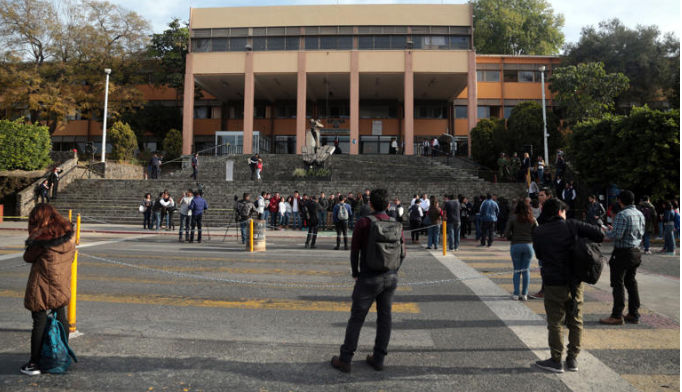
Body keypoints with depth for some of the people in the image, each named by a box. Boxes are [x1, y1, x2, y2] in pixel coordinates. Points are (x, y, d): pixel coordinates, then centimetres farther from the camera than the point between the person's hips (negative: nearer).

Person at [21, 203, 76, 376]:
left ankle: (34, 364, 10)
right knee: (61, 318, 16)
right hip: (62, 285, 6)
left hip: (42, 287, -6)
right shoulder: (69, 233, 1)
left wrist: (31, 244, 10)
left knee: (40, 322, 1)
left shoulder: (42, 236, -18)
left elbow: (28, 257, -6)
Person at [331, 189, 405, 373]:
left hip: (369, 278, -4)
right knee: (384, 317, 13)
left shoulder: (363, 223, -10)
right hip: (391, 277, 4)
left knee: (356, 318, 4)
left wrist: (355, 273, 6)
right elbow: (402, 252, 6)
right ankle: (378, 358, 22)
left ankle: (345, 360, 12)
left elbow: (354, 251, -7)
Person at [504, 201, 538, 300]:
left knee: (517, 270, 6)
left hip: (515, 245, -1)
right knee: (526, 270, 7)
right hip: (528, 245, 1)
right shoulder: (532, 219, 4)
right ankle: (524, 294, 8)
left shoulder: (512, 218, -3)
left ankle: (516, 294, 5)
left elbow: (506, 233, -7)